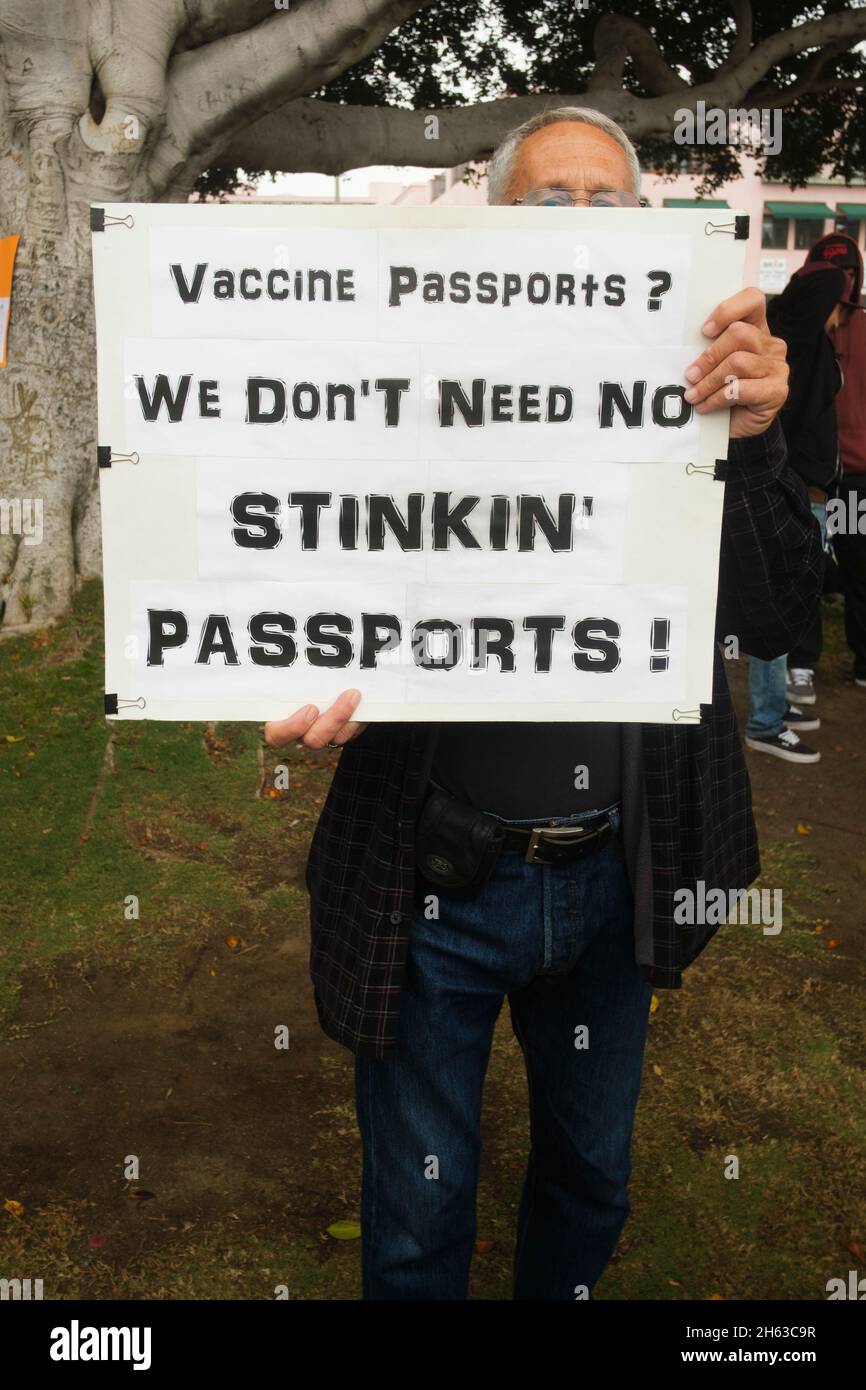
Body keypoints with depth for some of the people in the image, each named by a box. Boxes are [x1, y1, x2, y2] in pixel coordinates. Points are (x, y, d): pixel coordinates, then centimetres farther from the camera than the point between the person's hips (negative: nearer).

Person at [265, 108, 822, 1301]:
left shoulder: (682, 399, -1)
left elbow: (773, 622, -8)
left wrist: (752, 442, -25)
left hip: (613, 876, 3)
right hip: (441, 877, -2)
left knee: (591, 1177, 26)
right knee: (420, 1213, 16)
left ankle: (561, 1294, 54)